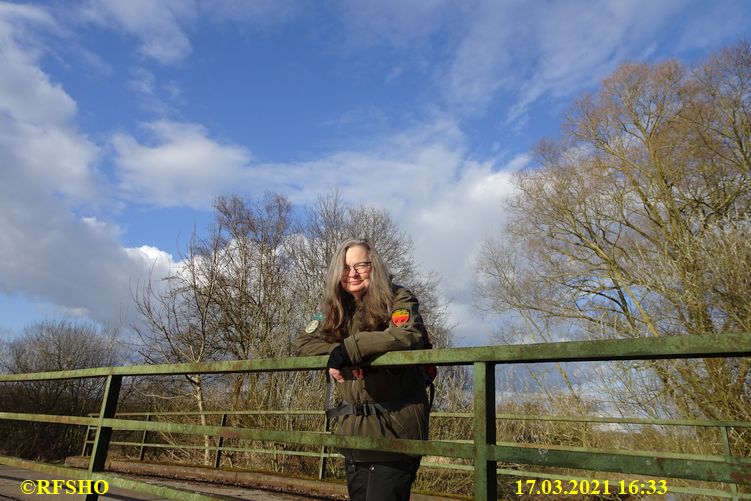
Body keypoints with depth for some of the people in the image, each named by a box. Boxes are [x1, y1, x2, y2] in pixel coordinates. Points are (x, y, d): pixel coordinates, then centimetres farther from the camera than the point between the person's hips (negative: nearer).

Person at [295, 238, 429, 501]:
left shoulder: (398, 299, -8)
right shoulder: (334, 307, 9)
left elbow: (409, 335, -26)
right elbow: (303, 342, 6)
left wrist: (347, 350, -25)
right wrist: (337, 354, -15)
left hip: (394, 426, -6)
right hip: (355, 430, 6)